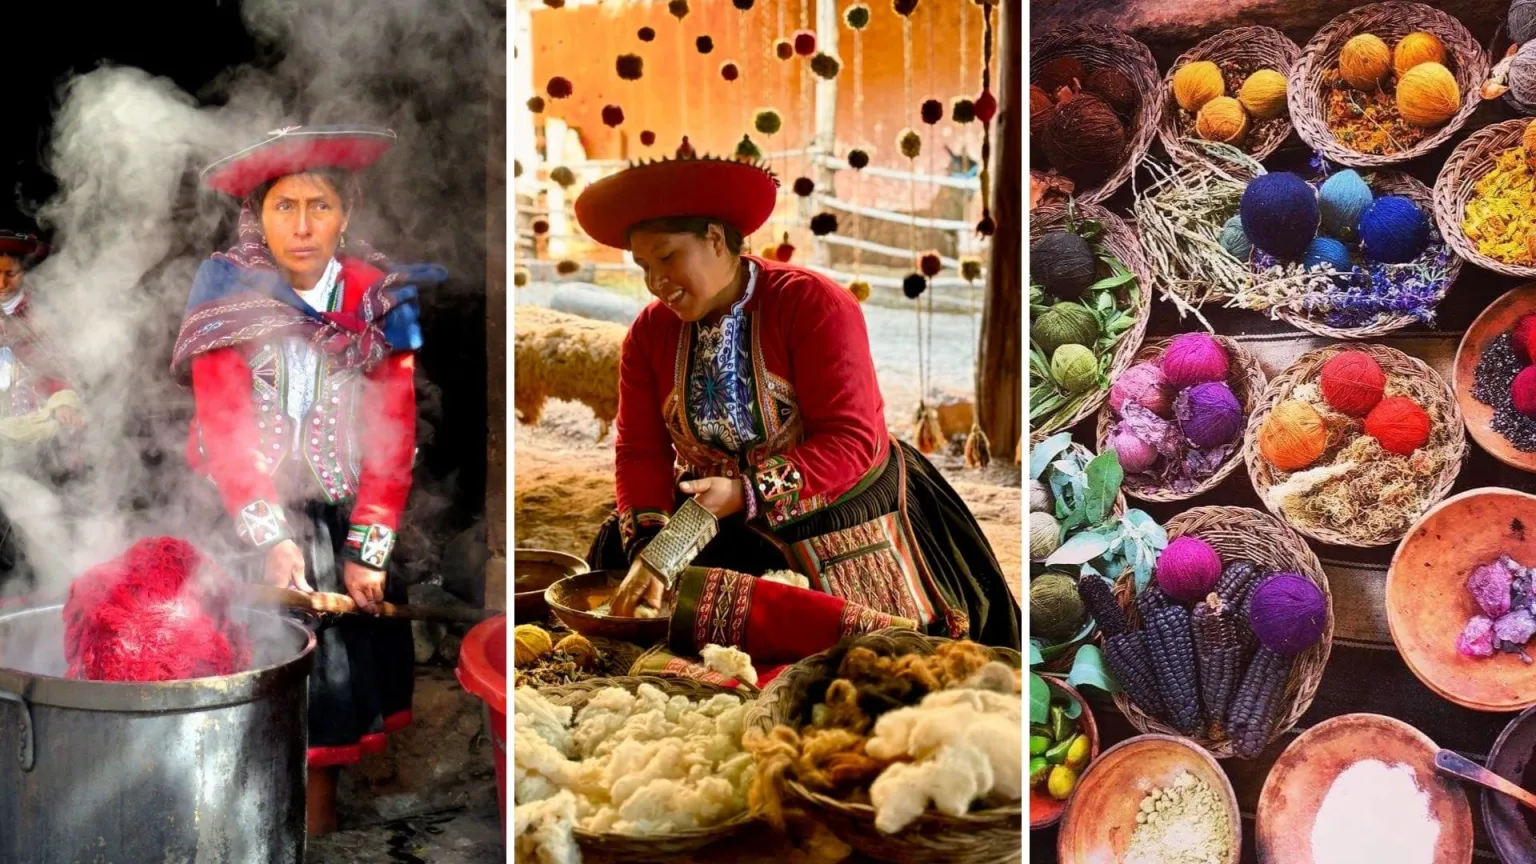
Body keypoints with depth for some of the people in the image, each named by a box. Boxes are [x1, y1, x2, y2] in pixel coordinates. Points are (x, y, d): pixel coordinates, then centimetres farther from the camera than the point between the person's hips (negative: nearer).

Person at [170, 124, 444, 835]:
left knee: (335, 688, 2)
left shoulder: (379, 298, -1)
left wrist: (368, 548, -9)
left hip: (339, 519, 1)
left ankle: (319, 839, 17)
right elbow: (223, 428, -11)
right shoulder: (227, 290, -5)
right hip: (245, 513, -1)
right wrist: (270, 538, -21)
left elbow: (394, 434, -3)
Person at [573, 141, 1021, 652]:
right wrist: (647, 546, -24)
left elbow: (852, 440, -24)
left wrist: (748, 494, -33)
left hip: (837, 528, -4)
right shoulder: (649, 333, -3)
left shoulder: (813, 305, -19)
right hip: (723, 531, 4)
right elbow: (640, 451, -7)